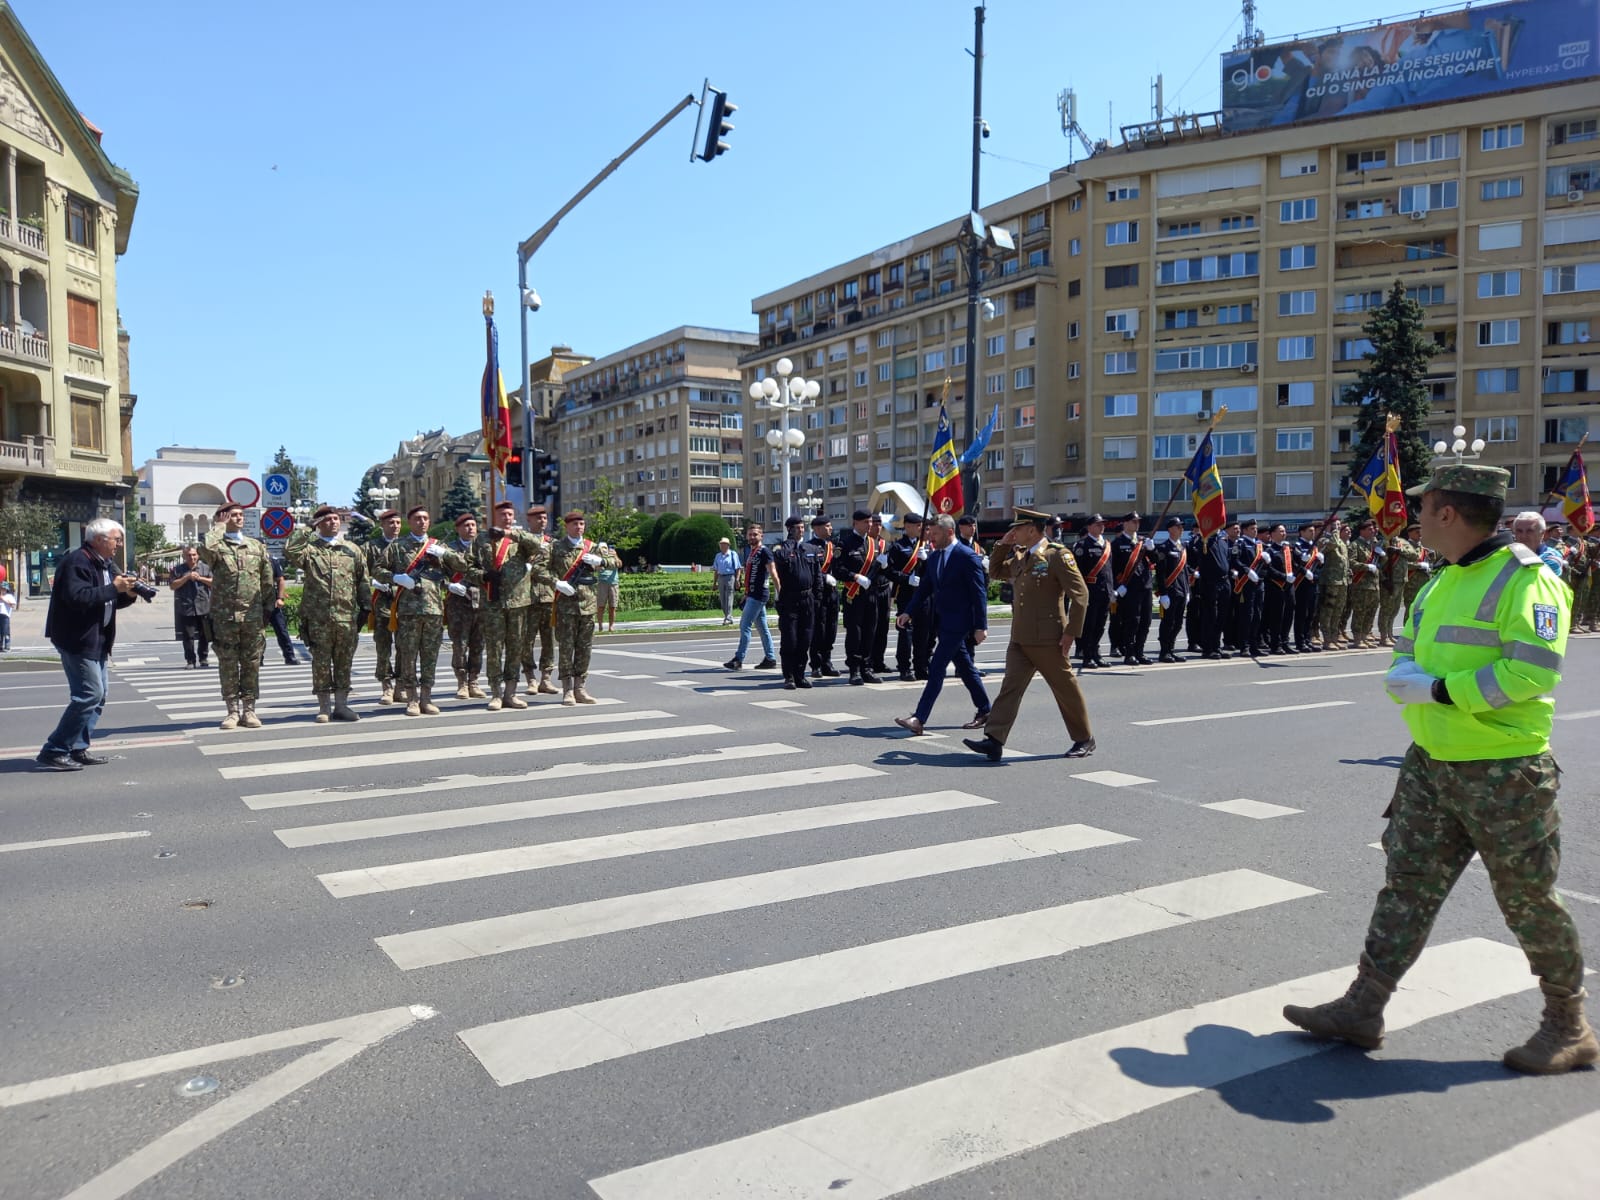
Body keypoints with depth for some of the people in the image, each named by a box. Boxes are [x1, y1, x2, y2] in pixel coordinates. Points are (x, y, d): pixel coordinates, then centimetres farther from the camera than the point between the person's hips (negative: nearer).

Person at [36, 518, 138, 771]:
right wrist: (113, 588, -25)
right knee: (90, 694, -13)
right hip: (77, 640, -10)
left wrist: (128, 594, -2)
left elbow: (112, 600, 18)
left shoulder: (106, 564, 14)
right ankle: (53, 752, -6)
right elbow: (77, 597, -29)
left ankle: (78, 748, 18)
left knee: (98, 695, 11)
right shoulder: (77, 562, -16)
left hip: (96, 641, 10)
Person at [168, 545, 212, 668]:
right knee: (188, 636, 0)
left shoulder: (205, 568, 8)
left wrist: (200, 578, -9)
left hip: (204, 607, 1)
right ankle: (190, 660, 6)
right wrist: (187, 577, -11)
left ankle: (203, 657, 21)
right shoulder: (178, 569, 5)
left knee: (205, 635, 6)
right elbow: (172, 585, -3)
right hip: (186, 608, -1)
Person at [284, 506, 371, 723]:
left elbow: (364, 582, 13)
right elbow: (290, 552, -17)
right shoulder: (310, 548, 4)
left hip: (347, 617, 2)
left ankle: (341, 705, 15)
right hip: (318, 617, -2)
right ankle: (324, 707, 10)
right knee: (321, 663, 2)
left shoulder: (352, 550, 12)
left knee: (344, 662, 7)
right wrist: (306, 530, -9)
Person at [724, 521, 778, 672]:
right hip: (752, 594, 9)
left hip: (758, 595, -9)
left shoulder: (764, 552, -9)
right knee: (762, 627, 11)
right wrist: (745, 594, 24)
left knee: (745, 625, -10)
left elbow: (772, 573, -15)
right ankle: (770, 659, 16)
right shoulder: (751, 552, 18)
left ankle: (739, 659, -8)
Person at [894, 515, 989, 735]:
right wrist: (910, 612, 3)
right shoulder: (933, 557, 10)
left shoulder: (967, 557, -12)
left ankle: (919, 718, -15)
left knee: (936, 667, -13)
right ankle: (984, 711, 27)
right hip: (941, 621, 8)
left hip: (957, 622, -8)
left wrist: (981, 626, -16)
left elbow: (979, 593, -13)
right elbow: (925, 587, 14)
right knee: (965, 667, 15)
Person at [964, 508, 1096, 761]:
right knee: (1010, 687, -1)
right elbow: (995, 572, 27)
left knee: (1066, 689, 7)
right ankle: (994, 740, -5)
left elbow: (1080, 594, -13)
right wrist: (1002, 545, 11)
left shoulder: (1058, 555, -11)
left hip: (1048, 640, -7)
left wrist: (1071, 633, -16)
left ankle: (1084, 740, 22)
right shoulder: (1020, 556, 12)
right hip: (1020, 638, 7)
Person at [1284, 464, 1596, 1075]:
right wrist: (1406, 673, -3)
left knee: (1527, 899, 7)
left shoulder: (1524, 579, -15)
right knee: (1408, 883, 8)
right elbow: (1408, 649, 20)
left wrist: (1438, 689, -22)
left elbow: (1533, 670, -26)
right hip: (1431, 765, 8)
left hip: (1504, 772, -8)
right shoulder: (1442, 582, 13)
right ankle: (1363, 1008, 14)